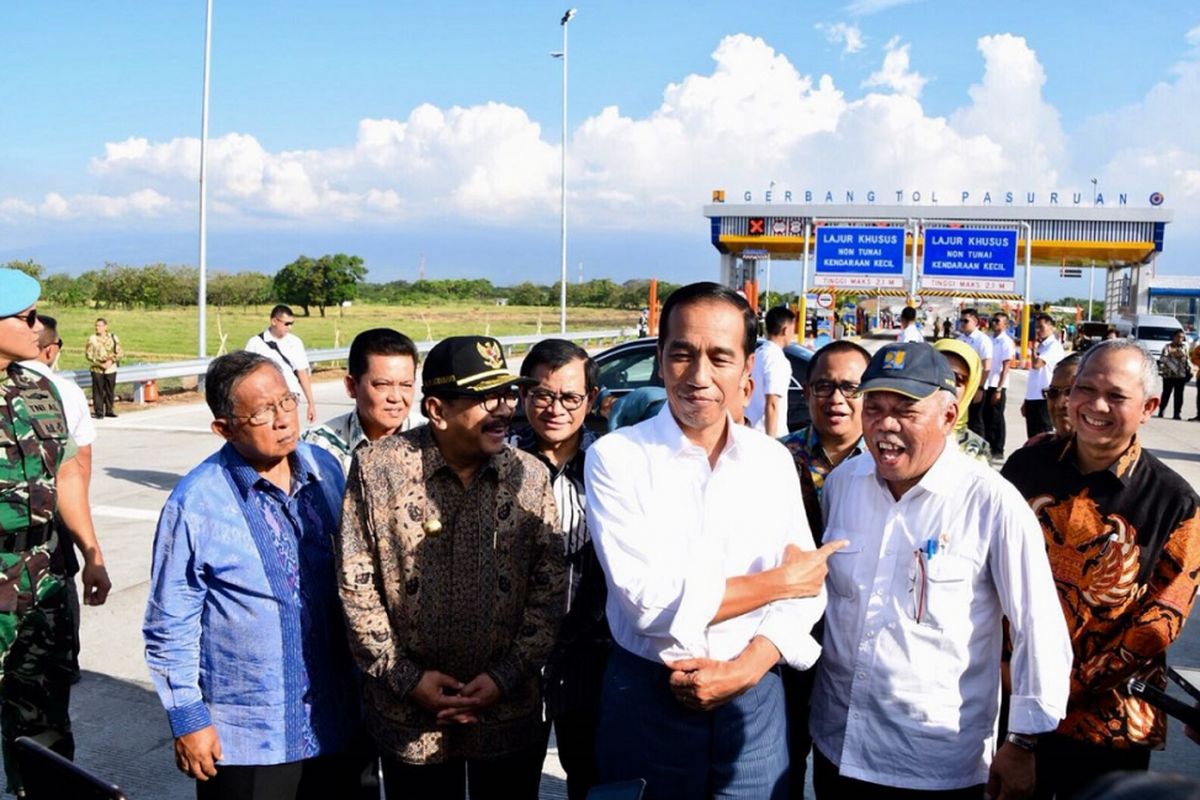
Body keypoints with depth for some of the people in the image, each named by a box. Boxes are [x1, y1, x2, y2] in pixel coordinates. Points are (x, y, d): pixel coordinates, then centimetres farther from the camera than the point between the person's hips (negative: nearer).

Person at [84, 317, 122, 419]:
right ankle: (98, 411, 4)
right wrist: (100, 364, -13)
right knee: (98, 391, -3)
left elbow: (120, 352, 4)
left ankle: (109, 410, 19)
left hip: (111, 368, 2)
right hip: (97, 369, -2)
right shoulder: (92, 339, -1)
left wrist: (111, 361, -12)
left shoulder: (113, 337, 4)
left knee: (110, 390, 7)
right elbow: (88, 354, -3)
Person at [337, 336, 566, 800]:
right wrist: (407, 679, -8)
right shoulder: (378, 468, -8)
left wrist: (505, 677, -9)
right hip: (409, 717, -1)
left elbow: (549, 590, -1)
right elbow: (356, 587, -5)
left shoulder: (530, 476, -3)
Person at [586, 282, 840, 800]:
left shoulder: (774, 461, 2)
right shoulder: (615, 457, -11)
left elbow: (805, 586, 0)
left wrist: (745, 667, -16)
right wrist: (775, 581, -10)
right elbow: (649, 600, -19)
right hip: (647, 699, -3)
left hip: (754, 698, 3)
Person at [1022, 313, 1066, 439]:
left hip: (1044, 399, -9)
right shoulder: (1040, 346, 17)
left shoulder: (1054, 346, -9)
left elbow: (1036, 364, -24)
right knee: (1033, 437, 12)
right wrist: (1026, 400, 20)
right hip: (1033, 398, 9)